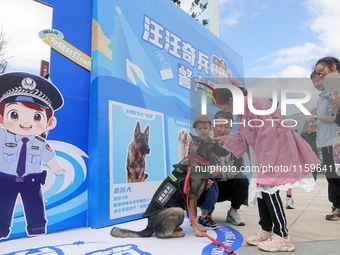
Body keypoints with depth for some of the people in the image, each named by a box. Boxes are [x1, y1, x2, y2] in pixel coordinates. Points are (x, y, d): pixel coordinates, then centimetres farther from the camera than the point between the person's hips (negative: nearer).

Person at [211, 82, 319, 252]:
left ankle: (283, 237, -5)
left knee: (269, 189, -13)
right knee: (262, 188, 11)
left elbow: (268, 132, -26)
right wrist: (226, 139, 10)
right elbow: (244, 136, 15)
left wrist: (265, 160, -24)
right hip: (264, 152, 10)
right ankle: (266, 231, 22)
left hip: (277, 148, -10)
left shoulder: (253, 103, -22)